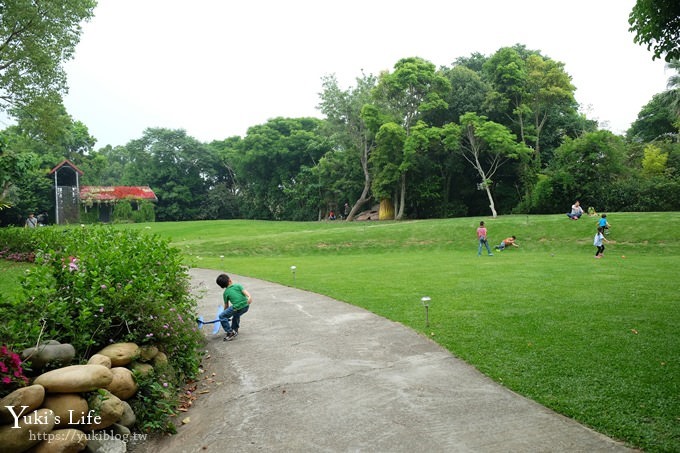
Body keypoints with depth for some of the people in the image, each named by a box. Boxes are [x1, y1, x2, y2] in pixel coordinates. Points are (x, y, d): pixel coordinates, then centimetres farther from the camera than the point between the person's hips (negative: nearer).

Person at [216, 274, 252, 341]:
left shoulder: (225, 293, 10)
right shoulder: (238, 285, 12)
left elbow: (226, 305, 17)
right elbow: (245, 292, -6)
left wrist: (226, 314, 32)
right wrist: (249, 297, -22)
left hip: (237, 308, -5)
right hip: (246, 306, 5)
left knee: (221, 316, 8)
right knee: (236, 315, 35)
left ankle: (230, 332, 2)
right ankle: (235, 330, 45)